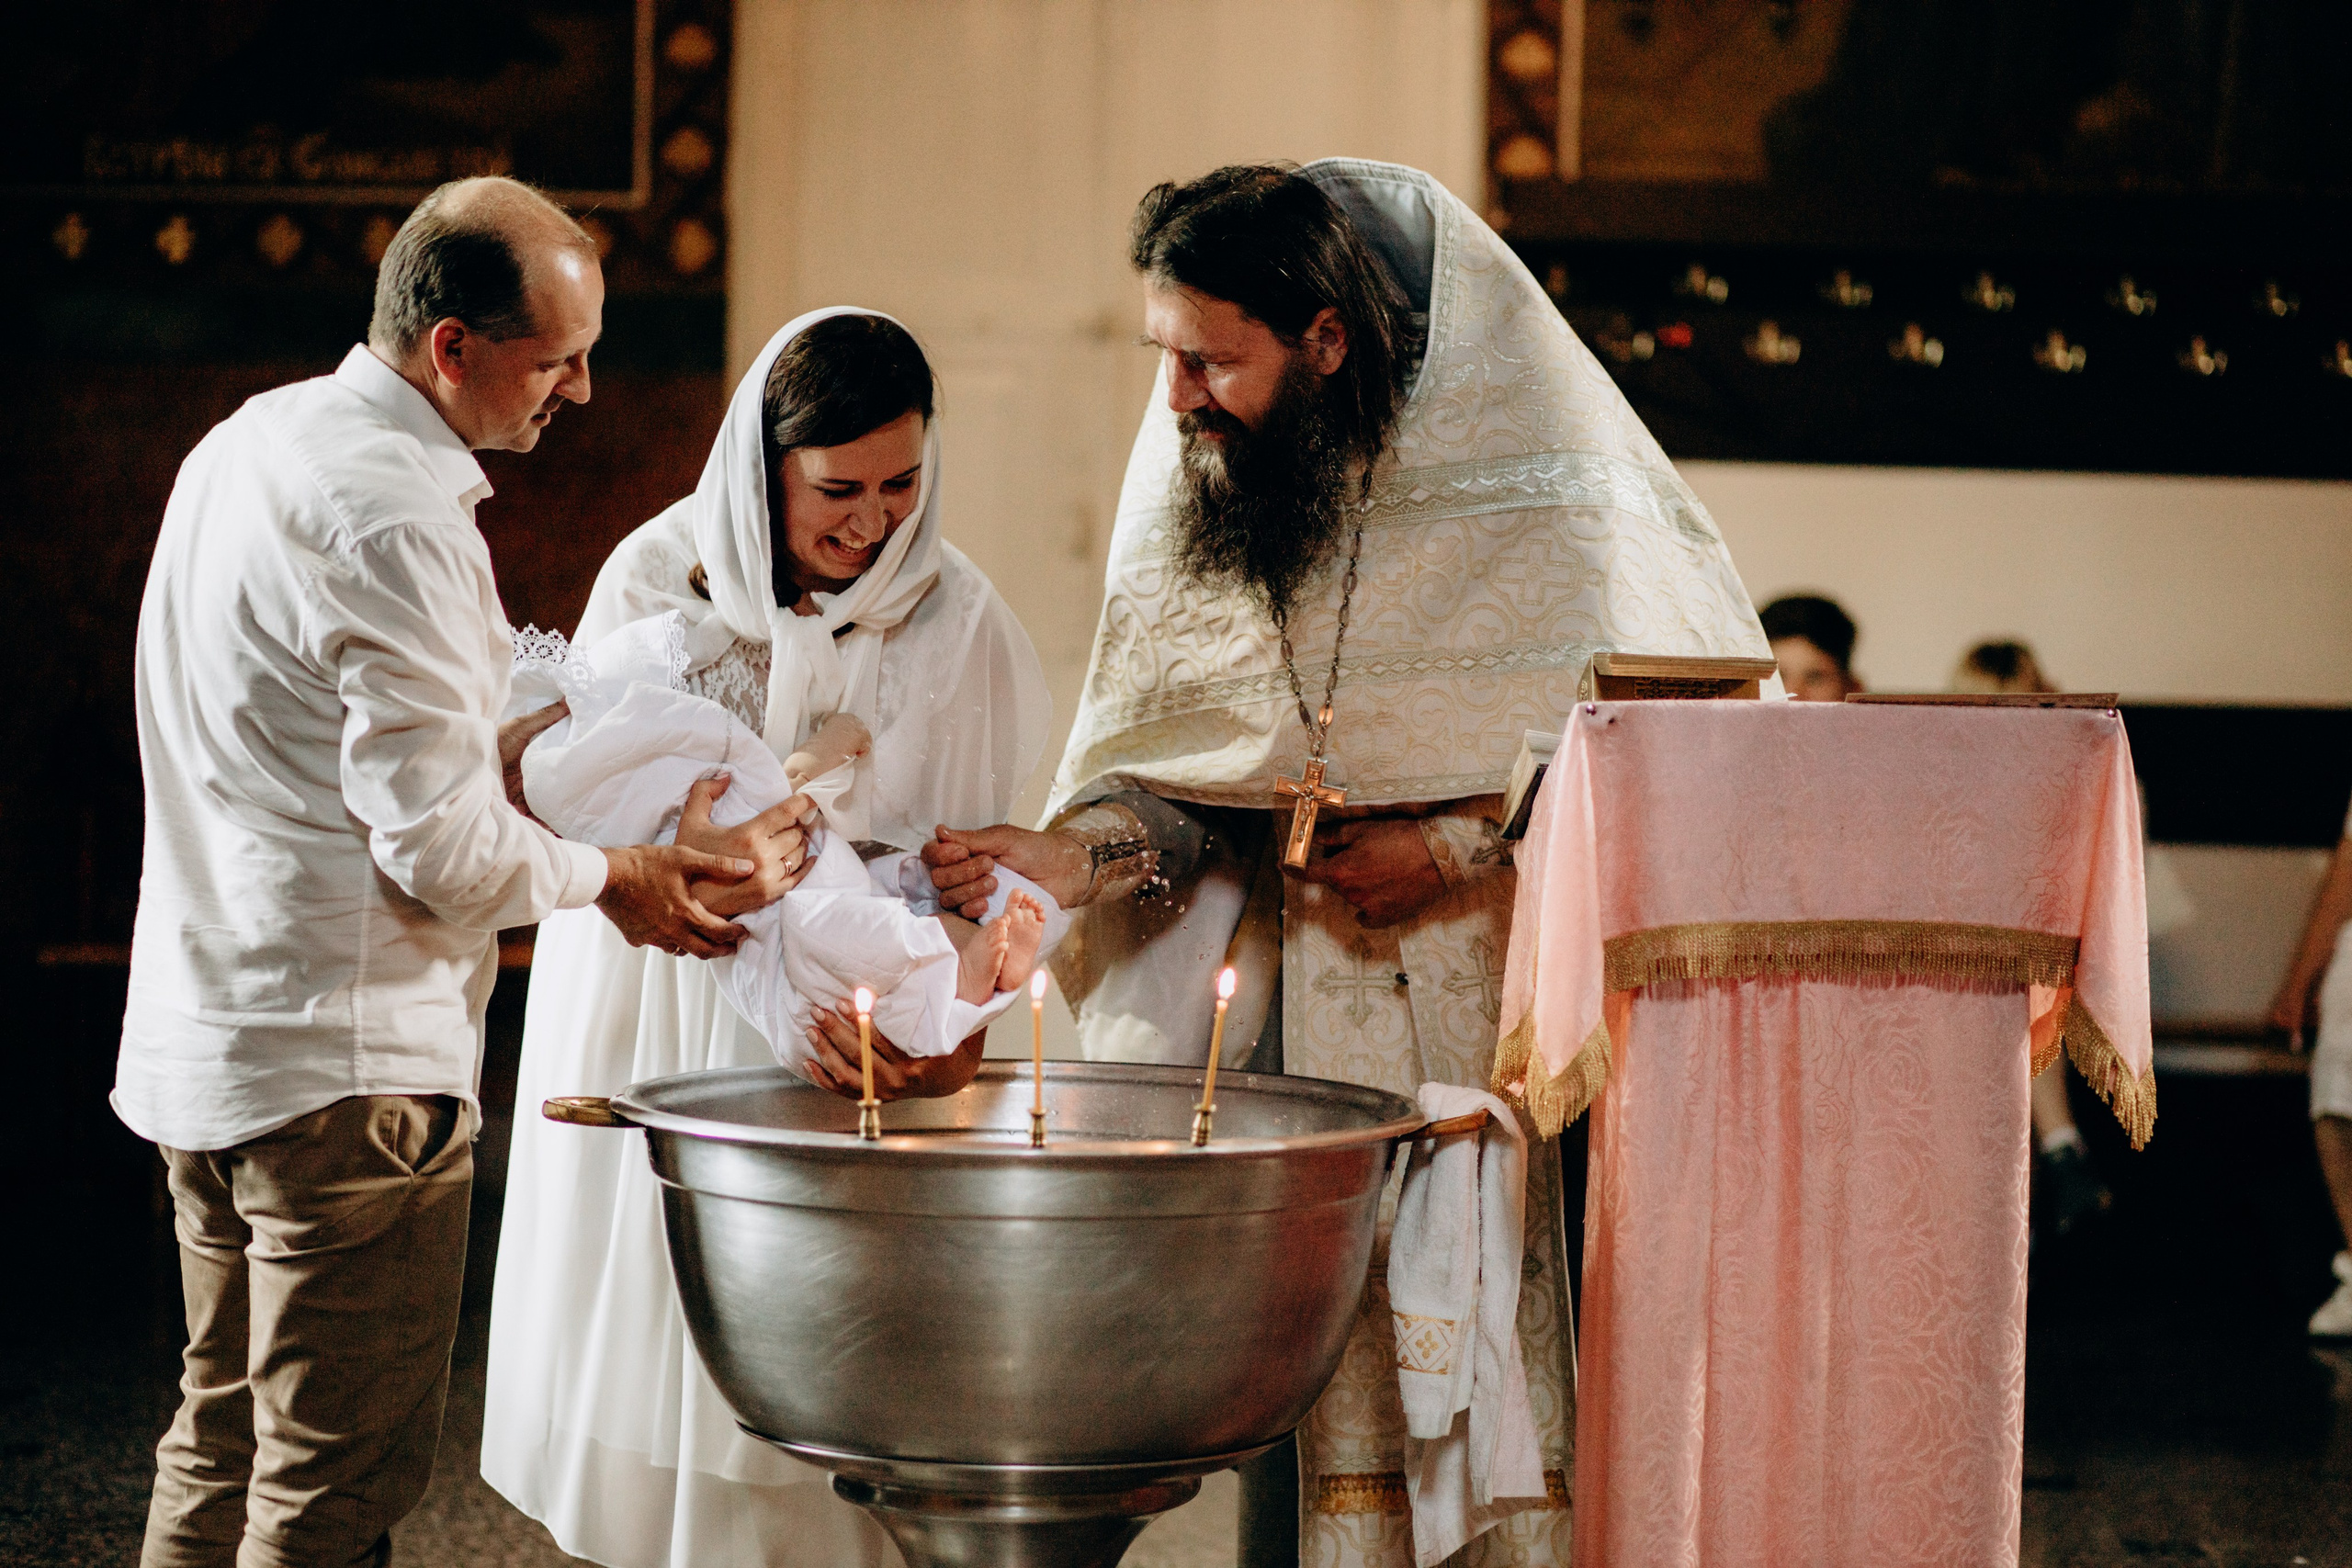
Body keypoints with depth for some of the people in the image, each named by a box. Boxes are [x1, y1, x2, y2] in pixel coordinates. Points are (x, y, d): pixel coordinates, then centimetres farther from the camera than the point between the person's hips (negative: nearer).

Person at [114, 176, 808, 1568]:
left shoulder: (250, 441, 10)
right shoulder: (398, 524, -20)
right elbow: (447, 850, -20)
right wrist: (609, 877, -3)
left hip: (204, 1037, 10)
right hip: (348, 1059, -10)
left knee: (227, 1449, 19)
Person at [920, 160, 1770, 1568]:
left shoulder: (1549, 487, -9)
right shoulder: (1190, 495, 5)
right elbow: (1180, 772, 10)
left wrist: (1463, 845, -13)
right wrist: (1085, 854, -11)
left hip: (1519, 1028, -3)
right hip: (1304, 1029, 4)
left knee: (1518, 1378, -5)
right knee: (1318, 1397, 3)